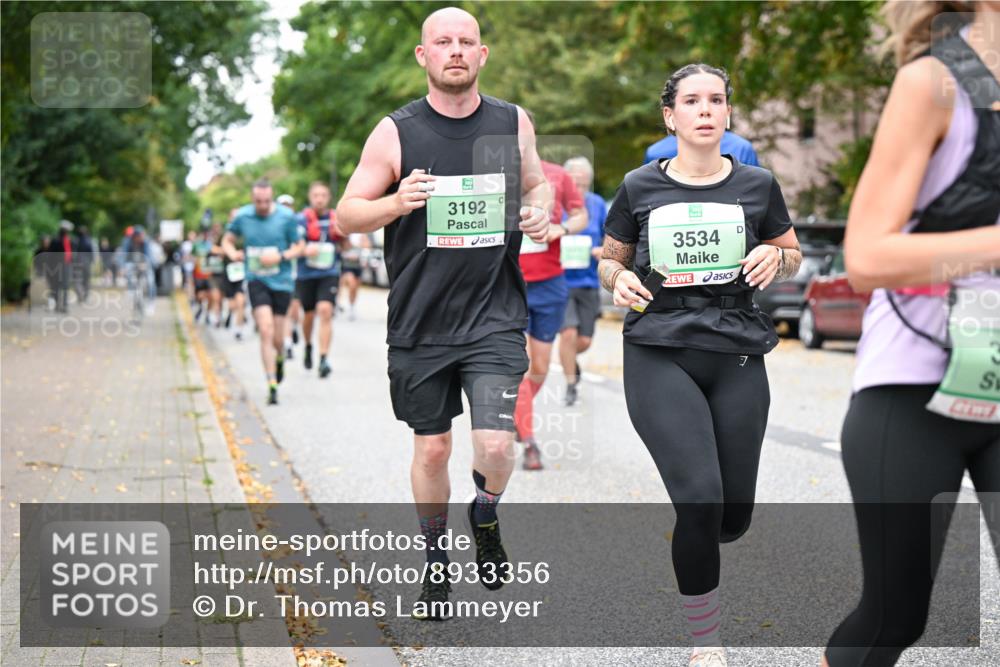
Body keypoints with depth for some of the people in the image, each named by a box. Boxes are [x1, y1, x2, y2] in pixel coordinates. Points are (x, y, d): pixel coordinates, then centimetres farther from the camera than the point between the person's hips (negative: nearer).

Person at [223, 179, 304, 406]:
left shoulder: (287, 216, -6)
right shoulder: (242, 216, -1)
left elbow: (299, 247, 3)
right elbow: (227, 240, 14)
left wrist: (281, 256, -17)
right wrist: (233, 253, -9)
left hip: (281, 282, 0)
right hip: (257, 281, 0)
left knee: (276, 338, 6)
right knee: (266, 331, -17)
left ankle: (279, 358, 44)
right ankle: (272, 387, -14)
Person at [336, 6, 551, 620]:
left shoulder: (513, 124, 3)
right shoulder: (395, 133, -4)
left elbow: (538, 185, 20)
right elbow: (346, 217, -2)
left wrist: (540, 214, -4)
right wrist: (396, 203, -23)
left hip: (495, 316, 0)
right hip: (421, 321, 0)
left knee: (496, 443, -13)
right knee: (431, 450, 10)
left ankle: (487, 515, 22)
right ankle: (436, 563, 32)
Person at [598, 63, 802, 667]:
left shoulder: (758, 185, 6)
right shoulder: (639, 188, 4)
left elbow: (794, 256, 17)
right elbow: (609, 259, 16)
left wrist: (776, 258, -6)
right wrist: (619, 280, -7)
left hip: (737, 357, 2)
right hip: (660, 354, -2)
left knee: (732, 519, 3)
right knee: (701, 501, -17)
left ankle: (691, 542, 43)